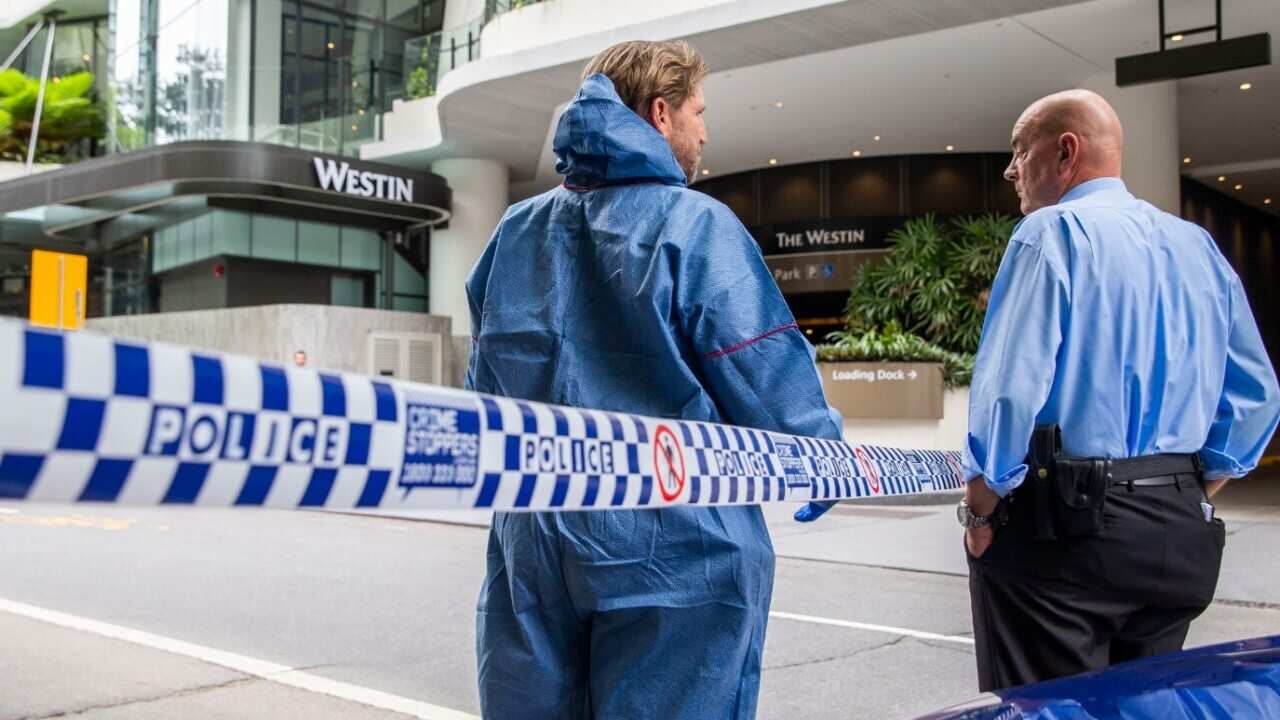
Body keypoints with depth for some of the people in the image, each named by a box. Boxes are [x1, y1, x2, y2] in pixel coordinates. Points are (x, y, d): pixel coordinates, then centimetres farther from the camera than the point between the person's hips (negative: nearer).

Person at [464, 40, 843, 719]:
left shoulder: (515, 230, 8)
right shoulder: (692, 224, -9)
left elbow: (484, 383, 15)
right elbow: (773, 385, -12)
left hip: (531, 542, 6)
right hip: (674, 548, -5)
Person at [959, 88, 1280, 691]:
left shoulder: (1053, 231, -10)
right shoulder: (1197, 245, 12)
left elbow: (1009, 389, -19)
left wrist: (978, 512, -8)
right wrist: (1188, 498, 16)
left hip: (1063, 527, -7)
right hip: (1179, 535, 8)